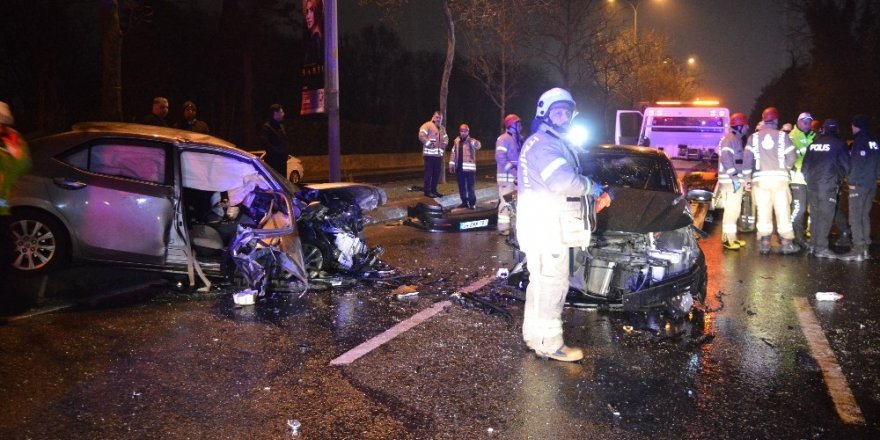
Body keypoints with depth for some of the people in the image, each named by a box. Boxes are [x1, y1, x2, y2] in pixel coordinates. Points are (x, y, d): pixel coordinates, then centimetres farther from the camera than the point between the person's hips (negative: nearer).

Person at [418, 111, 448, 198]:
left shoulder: (442, 128, 20)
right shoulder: (427, 125, -6)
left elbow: (446, 138, 29)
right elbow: (421, 136, -16)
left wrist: (444, 144, 8)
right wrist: (429, 144, -17)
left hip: (439, 154, 8)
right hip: (430, 153, -7)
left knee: (437, 173, 9)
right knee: (429, 173, -6)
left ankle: (434, 190, 18)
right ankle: (427, 191, -1)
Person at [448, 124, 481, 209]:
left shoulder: (471, 141, -4)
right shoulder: (456, 141, 10)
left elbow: (478, 145, -26)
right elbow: (453, 154, 15)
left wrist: (470, 140, -46)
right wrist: (451, 165, 11)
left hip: (469, 168, -5)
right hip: (459, 168, 5)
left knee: (470, 186, -5)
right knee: (461, 186, 11)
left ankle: (472, 203, 1)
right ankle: (464, 202, 20)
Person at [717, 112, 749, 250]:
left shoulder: (735, 138, 21)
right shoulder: (731, 138, -12)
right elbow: (726, 157, -23)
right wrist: (734, 175, -24)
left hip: (731, 179, 11)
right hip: (731, 180, -11)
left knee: (732, 209, 14)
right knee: (732, 209, -11)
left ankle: (730, 237, 20)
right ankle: (727, 238, -10)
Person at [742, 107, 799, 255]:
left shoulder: (754, 137, 7)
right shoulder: (782, 136, 3)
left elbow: (747, 158, 2)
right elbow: (791, 158, 1)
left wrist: (747, 176, 8)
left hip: (760, 178, 1)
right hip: (780, 177, -1)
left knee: (763, 211, 3)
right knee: (783, 210, 3)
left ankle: (764, 243, 5)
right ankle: (786, 243, 6)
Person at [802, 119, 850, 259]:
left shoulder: (814, 143, 11)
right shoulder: (838, 143, -2)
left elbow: (805, 164, 12)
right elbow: (846, 165, -2)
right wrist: (839, 177, 17)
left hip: (812, 184, 5)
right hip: (828, 185, -5)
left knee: (815, 215, 12)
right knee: (825, 216, -5)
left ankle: (815, 245, 16)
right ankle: (821, 248, -8)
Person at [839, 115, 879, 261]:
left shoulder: (860, 140, -10)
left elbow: (857, 163, -17)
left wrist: (852, 180, -13)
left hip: (859, 184, -8)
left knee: (855, 217, -8)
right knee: (865, 216, 13)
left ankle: (858, 250, -13)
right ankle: (865, 248, 15)